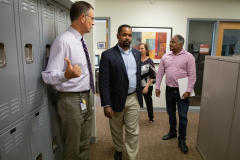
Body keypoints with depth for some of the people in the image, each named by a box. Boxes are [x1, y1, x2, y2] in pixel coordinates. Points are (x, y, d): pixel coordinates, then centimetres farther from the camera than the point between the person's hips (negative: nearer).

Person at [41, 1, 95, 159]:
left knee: (85, 143, 23)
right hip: (72, 101, -8)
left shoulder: (80, 41, 9)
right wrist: (66, 75, -44)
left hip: (86, 98, 9)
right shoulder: (63, 41, -19)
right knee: (72, 147, 10)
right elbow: (49, 76, -23)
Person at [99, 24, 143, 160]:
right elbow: (104, 82, -13)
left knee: (133, 132, 8)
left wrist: (140, 95, 13)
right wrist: (106, 104, -16)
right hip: (116, 100, -2)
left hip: (134, 99, 3)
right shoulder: (108, 55, -10)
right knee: (116, 130, 19)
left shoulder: (137, 53, 6)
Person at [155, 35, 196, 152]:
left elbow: (192, 75, -9)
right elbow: (160, 73, 7)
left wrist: (188, 91, -14)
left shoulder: (188, 56, -7)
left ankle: (182, 140, 18)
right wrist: (157, 87, 3)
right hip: (169, 89, 4)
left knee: (182, 116, 2)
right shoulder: (165, 57, 4)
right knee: (171, 113, 17)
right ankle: (172, 132, 38)